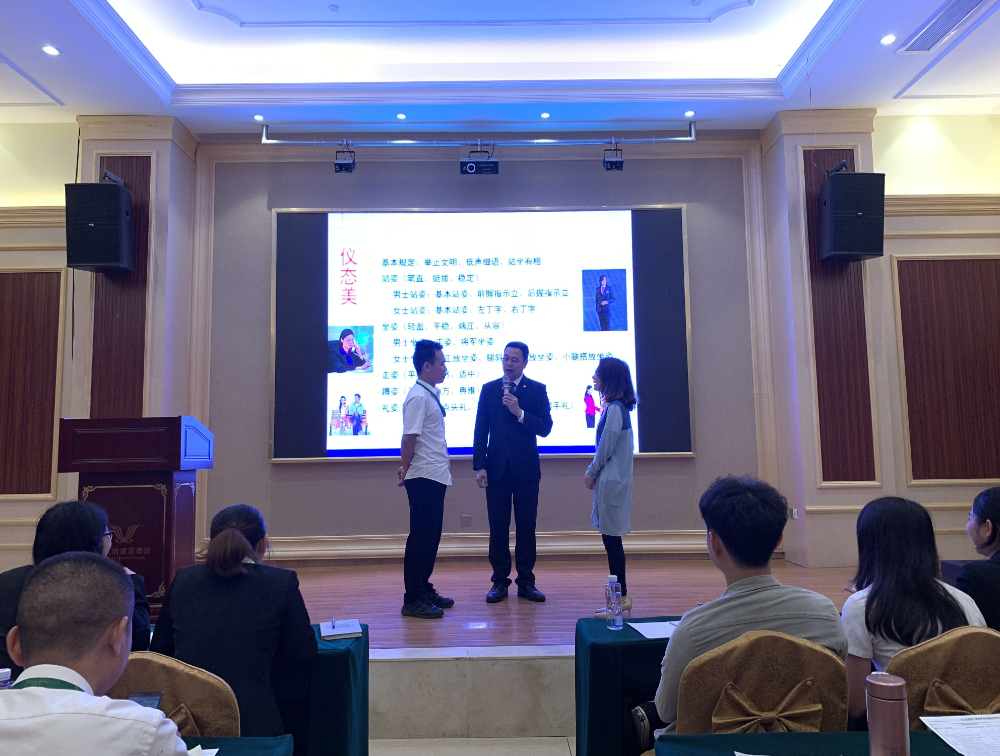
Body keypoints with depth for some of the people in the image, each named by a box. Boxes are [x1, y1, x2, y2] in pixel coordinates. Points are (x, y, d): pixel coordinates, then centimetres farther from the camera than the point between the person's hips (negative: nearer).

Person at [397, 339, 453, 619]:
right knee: (421, 538, -2)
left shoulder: (431, 394, 13)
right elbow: (409, 437, -20)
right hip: (424, 478, -9)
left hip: (435, 476, 9)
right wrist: (405, 469, -10)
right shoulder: (418, 397, -17)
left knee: (431, 536, 16)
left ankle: (424, 589, 28)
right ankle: (412, 600, 7)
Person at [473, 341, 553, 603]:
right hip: (497, 468, 1)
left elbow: (545, 428, -5)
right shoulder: (488, 389, 6)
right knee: (498, 527, 5)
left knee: (526, 527, 5)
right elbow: (480, 430, 5)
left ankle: (526, 582, 16)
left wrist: (520, 412, -18)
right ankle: (500, 582, 15)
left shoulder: (537, 390, 2)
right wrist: (479, 466, -2)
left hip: (526, 468, -1)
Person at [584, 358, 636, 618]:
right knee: (611, 538, 13)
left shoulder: (614, 409, -17)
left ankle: (621, 597, 5)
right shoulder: (616, 407, 12)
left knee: (611, 538, -3)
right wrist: (594, 474, 11)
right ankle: (621, 596, 21)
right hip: (611, 479, 10)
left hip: (612, 481, -10)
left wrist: (591, 473, -2)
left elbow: (606, 448, -15)